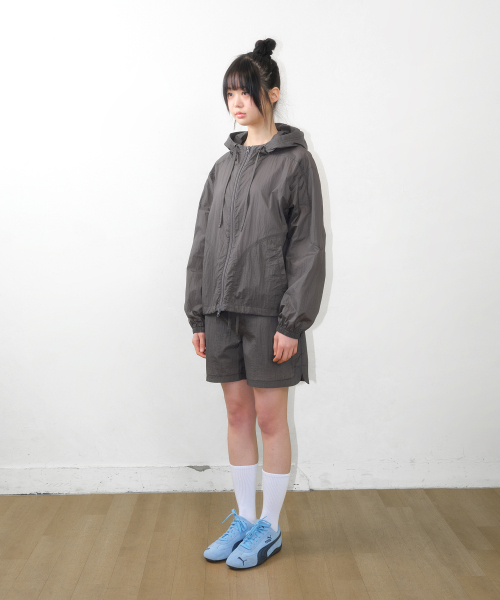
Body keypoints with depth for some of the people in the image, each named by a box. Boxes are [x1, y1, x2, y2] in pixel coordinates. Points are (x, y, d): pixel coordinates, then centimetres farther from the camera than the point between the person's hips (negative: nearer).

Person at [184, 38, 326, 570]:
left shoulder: (296, 160, -3)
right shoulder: (225, 164, 12)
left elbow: (308, 247, -8)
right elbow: (202, 242, 12)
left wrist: (294, 321, -13)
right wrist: (197, 316, 8)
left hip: (268, 311, -5)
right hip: (222, 310, 5)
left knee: (269, 416, 4)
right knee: (237, 413, 12)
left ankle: (269, 528, 20)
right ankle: (243, 519, 27)